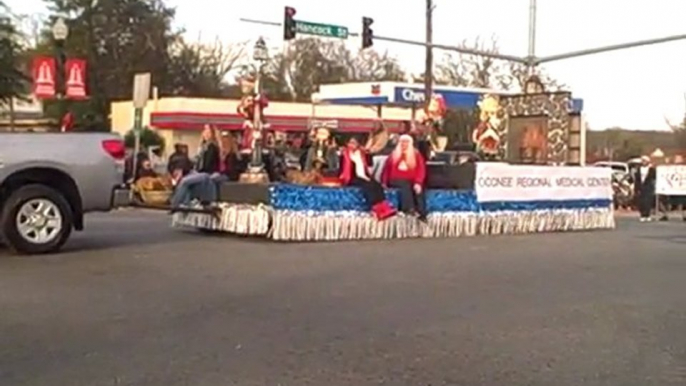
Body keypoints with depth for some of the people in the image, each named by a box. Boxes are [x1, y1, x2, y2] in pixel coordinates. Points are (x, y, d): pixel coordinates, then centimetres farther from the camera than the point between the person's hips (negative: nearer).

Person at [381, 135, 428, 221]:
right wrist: (384, 182, 0)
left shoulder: (416, 155, 11)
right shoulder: (394, 155, 17)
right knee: (405, 185, -36)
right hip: (396, 180, 0)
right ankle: (410, 208, -51)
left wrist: (418, 183, -19)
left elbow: (421, 170, -1)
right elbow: (386, 169, 16)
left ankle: (421, 214, -44)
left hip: (411, 181, 0)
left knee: (419, 189, -33)